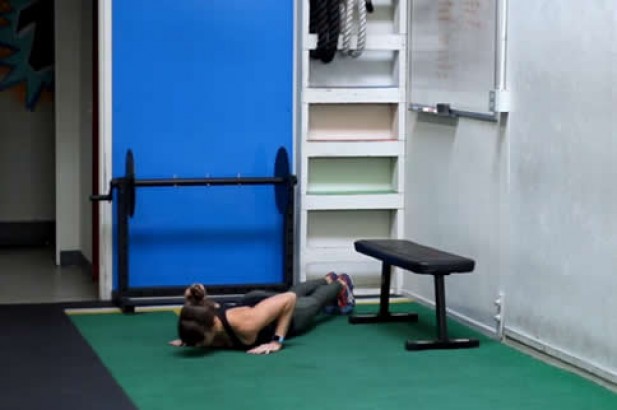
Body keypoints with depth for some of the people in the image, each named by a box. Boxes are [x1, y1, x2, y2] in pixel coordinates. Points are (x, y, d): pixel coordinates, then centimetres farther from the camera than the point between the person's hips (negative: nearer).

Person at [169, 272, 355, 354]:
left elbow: (289, 299, -41)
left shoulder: (246, 325, -51)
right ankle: (328, 280, 69)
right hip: (253, 300, 4)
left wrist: (277, 341, -41)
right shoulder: (202, 314, -37)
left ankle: (341, 285, 66)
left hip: (289, 314, -4)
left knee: (314, 301, 33)